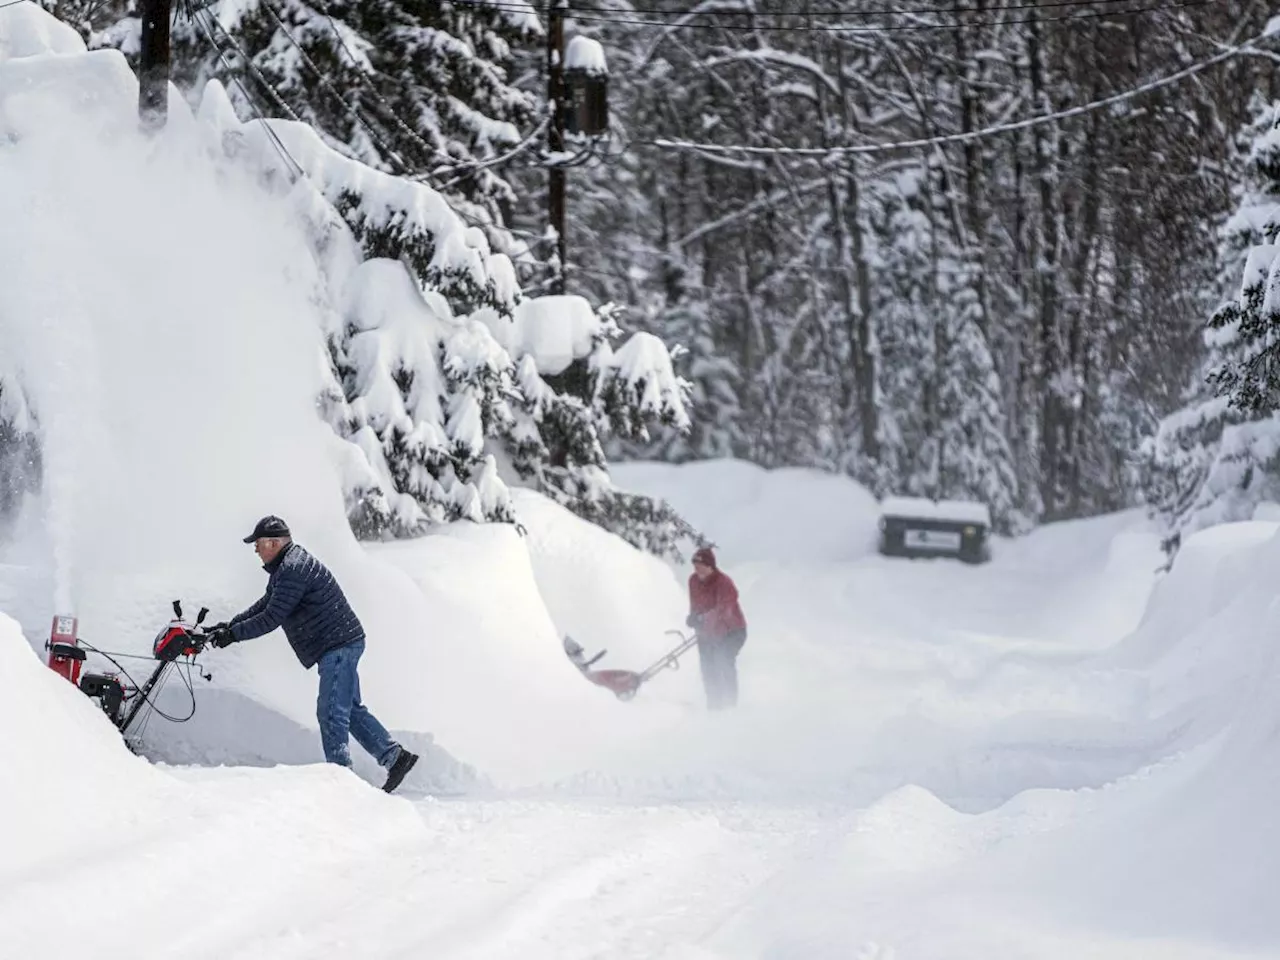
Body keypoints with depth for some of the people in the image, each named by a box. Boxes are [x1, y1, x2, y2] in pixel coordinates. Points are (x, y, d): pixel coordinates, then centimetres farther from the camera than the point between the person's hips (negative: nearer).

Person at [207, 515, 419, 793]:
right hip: (341, 645, 11)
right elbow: (264, 605, 23)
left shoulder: (294, 570, -19)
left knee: (331, 713, -11)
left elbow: (272, 618, -22)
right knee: (350, 709, 14)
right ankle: (395, 757, 15)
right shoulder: (285, 568, 16)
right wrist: (229, 626, 14)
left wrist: (234, 634, -15)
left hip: (338, 646, -11)